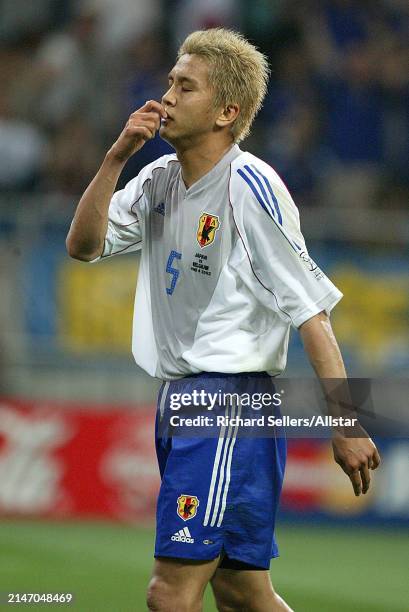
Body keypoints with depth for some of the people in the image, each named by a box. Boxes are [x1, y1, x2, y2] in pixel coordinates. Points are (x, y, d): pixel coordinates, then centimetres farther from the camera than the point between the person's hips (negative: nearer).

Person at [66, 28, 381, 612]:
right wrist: (116, 157, -5)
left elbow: (310, 309, -15)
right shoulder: (159, 179, 11)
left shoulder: (249, 186, -13)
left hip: (232, 401, -8)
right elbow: (83, 245, 7)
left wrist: (345, 426, -19)